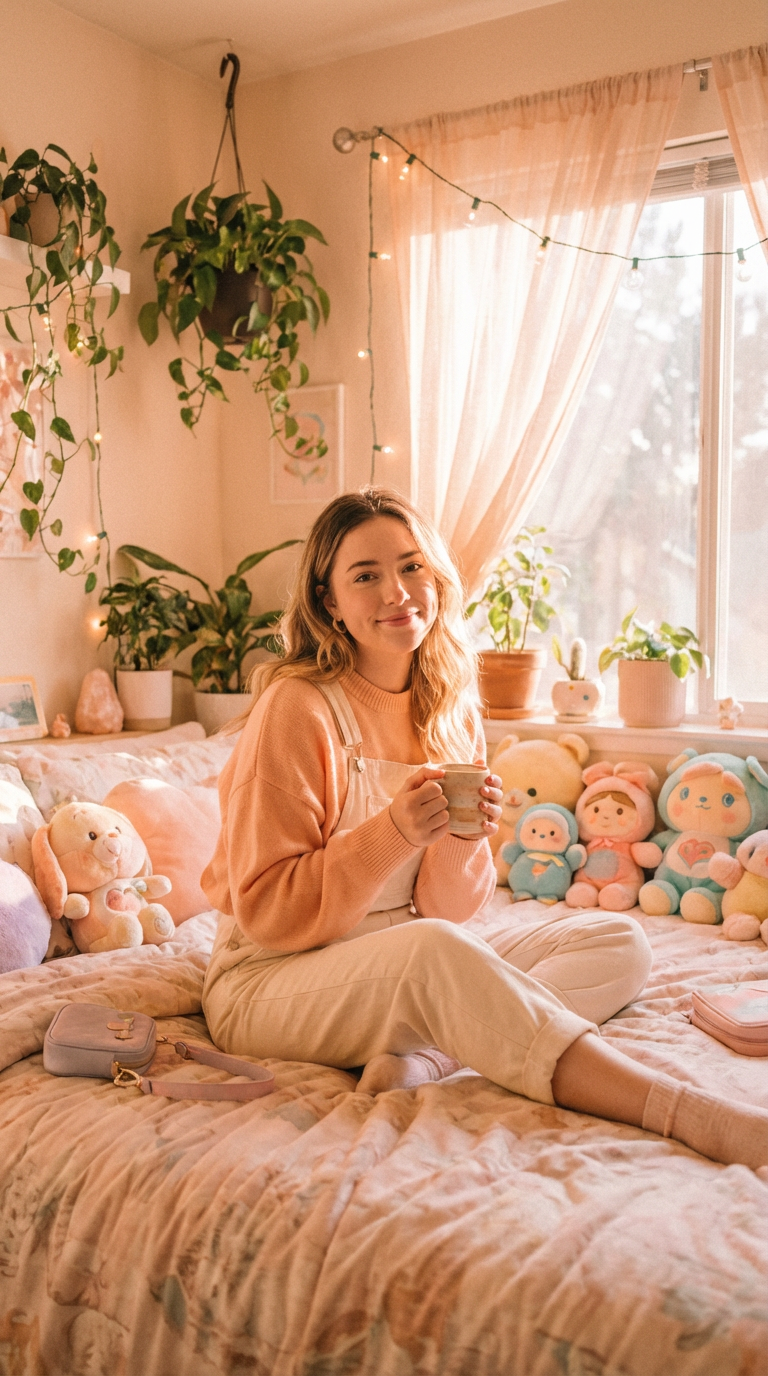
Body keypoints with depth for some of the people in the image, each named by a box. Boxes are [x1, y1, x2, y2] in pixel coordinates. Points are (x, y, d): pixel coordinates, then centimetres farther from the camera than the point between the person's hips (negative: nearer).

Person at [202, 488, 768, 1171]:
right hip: (272, 982, -6)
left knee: (619, 942, -6)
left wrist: (464, 842, -19)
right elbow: (265, 911, -15)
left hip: (411, 966, 7)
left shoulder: (453, 712, 4)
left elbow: (445, 909, 3)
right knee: (433, 952, -37)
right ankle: (691, 1116, -34)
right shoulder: (297, 708, -14)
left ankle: (422, 1054, -27)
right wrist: (393, 835, -27)